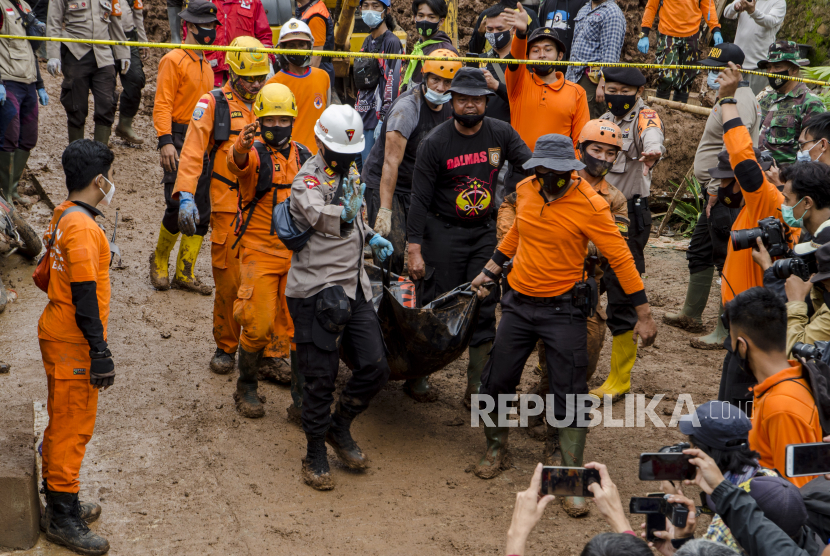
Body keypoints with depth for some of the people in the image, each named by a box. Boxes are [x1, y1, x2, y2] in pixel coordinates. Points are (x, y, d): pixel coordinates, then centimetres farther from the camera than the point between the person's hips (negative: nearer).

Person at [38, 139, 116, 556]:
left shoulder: (65, 216, 10)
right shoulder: (82, 228, -21)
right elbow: (84, 296, -23)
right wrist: (100, 353, -20)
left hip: (58, 332, 10)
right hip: (72, 343, -10)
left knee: (63, 422, 18)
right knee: (73, 426, -1)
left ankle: (60, 503, 30)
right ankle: (62, 518, 8)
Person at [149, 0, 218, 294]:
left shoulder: (206, 65, 18)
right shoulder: (173, 60, -6)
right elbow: (162, 105, -12)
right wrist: (165, 141, -22)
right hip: (180, 140, -7)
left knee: (202, 212, 4)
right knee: (179, 206, -11)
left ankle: (184, 273, 13)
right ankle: (159, 260, 13)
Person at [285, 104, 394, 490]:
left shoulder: (350, 173, 14)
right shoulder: (308, 179, -12)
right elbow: (321, 217, -32)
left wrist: (371, 237, 14)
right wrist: (344, 212, -45)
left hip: (354, 289, 7)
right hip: (316, 293, -7)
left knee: (375, 368, 4)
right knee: (320, 378, 0)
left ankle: (338, 427, 27)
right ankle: (315, 455, 17)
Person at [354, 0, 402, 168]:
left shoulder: (391, 42, -10)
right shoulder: (368, 41, 17)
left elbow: (392, 83, -17)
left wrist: (383, 119, -22)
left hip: (377, 118, -9)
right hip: (362, 117, 9)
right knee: (357, 165, 13)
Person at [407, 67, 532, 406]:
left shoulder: (501, 134, -2)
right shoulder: (435, 143, -11)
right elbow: (420, 200, -10)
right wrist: (414, 249, -14)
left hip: (484, 231, 3)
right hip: (444, 232, -3)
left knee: (484, 308, 2)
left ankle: (477, 389, 11)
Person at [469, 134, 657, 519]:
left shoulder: (590, 205, -16)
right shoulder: (525, 191, 0)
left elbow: (621, 258, -14)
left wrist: (643, 315, -15)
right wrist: (490, 271, 22)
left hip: (563, 310, -5)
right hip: (519, 303, 5)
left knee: (569, 394, -2)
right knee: (496, 382, 9)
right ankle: (496, 449, 34)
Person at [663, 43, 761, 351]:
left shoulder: (739, 101, -16)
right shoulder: (729, 98, 20)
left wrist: (716, 188, -20)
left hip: (728, 195, -12)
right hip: (719, 193, 12)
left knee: (728, 261, -7)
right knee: (700, 253, 21)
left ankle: (726, 332, -3)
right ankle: (691, 314, 34)